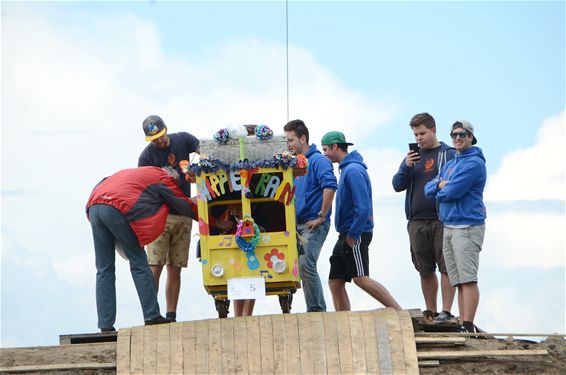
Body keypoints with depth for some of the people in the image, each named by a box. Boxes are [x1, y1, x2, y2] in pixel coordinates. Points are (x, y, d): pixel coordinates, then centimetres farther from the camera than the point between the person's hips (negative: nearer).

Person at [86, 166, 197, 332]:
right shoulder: (164, 178, 17)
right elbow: (184, 205, 22)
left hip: (94, 207, 6)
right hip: (118, 210, -6)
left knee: (104, 269, 8)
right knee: (139, 263, 6)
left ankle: (105, 325, 4)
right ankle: (152, 315, 3)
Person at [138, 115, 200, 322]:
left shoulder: (182, 140, 5)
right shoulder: (147, 156, -8)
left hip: (183, 216, 4)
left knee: (175, 270, 4)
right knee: (155, 267, -11)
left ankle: (171, 316, 6)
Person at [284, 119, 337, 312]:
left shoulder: (317, 160, -8)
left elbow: (330, 186, -21)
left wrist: (321, 216, -19)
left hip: (314, 224, -9)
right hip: (299, 224, 9)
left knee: (306, 264, -18)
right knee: (303, 266, 7)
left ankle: (318, 309, -13)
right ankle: (314, 310, 11)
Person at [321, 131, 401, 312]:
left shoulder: (353, 171, -15)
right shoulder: (347, 168, 16)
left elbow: (363, 207, -23)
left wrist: (353, 234, -18)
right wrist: (346, 235, 16)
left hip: (355, 235, -10)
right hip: (346, 235, 10)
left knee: (361, 279, -16)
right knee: (335, 282, 8)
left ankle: (400, 312, -16)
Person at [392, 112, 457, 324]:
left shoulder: (449, 154, 1)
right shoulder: (413, 156, 16)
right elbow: (397, 185, 10)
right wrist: (406, 167, -6)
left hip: (442, 221, -5)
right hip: (417, 222, 5)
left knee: (446, 268, -8)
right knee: (425, 271, 9)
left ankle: (446, 312, -8)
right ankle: (430, 313, 15)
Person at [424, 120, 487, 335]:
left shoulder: (474, 163, -7)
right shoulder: (449, 165, 22)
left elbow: (453, 191, -16)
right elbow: (428, 190, 15)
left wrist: (440, 192, 5)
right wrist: (440, 184, -5)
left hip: (467, 227, -9)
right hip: (448, 227, 9)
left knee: (468, 279, -14)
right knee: (459, 281, 7)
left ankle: (468, 326, -18)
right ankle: (463, 325, 7)